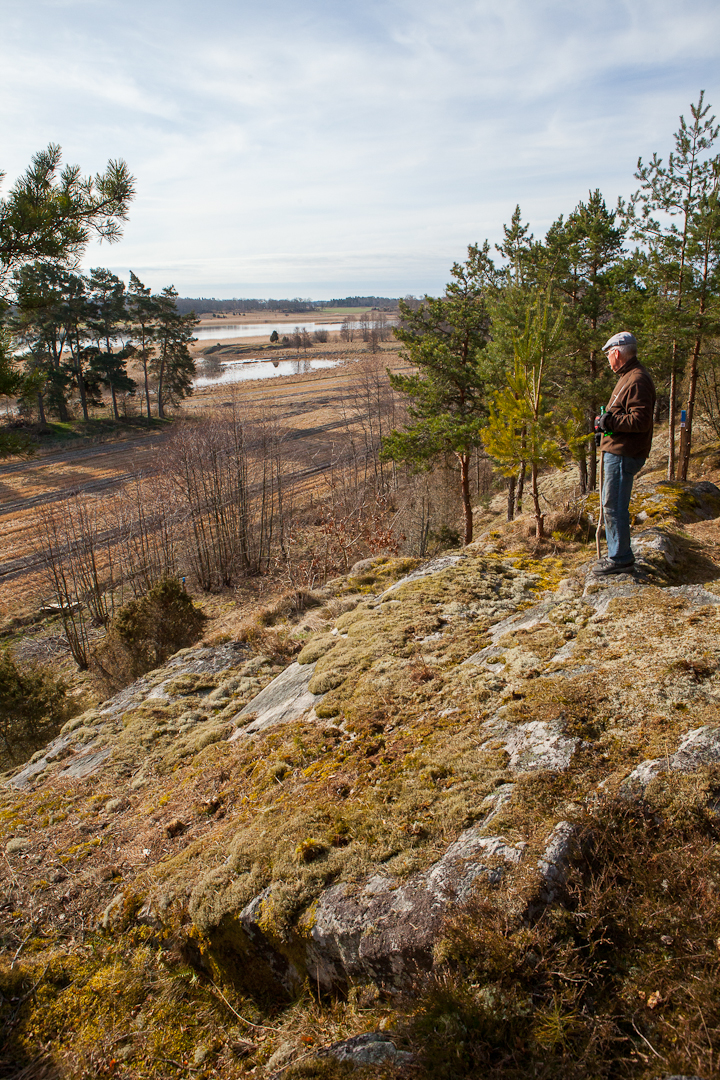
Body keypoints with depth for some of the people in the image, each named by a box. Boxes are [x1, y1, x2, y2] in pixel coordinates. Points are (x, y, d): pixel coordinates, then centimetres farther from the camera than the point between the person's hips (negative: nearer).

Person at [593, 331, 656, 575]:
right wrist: (606, 425, 14)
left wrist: (610, 422, -19)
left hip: (624, 455, -11)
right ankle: (619, 554, 25)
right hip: (617, 452, 11)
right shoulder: (628, 377, 19)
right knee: (612, 505, 16)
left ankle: (620, 558, 1)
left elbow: (641, 420, -23)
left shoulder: (637, 381, -15)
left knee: (614, 506, -7)